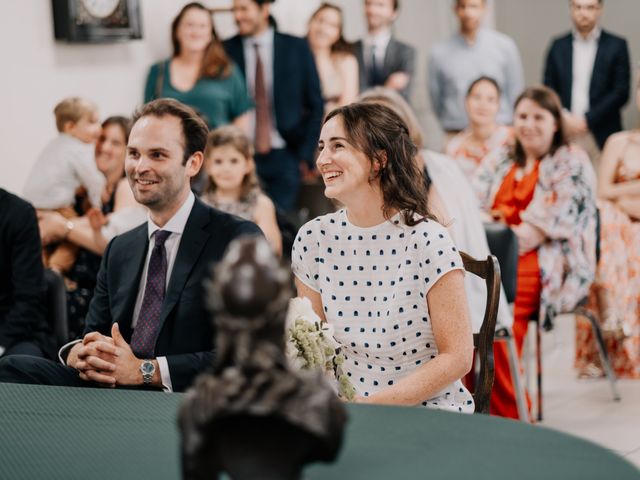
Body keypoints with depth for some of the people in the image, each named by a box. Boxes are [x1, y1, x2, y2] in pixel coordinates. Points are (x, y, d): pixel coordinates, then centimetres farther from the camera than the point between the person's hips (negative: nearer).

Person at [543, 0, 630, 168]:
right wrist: (564, 118, -7)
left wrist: (587, 120, -9)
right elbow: (548, 90, 10)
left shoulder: (616, 46, 3)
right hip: (564, 134, 2)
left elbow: (621, 92, -2)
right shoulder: (558, 46, 10)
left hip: (601, 136, -2)